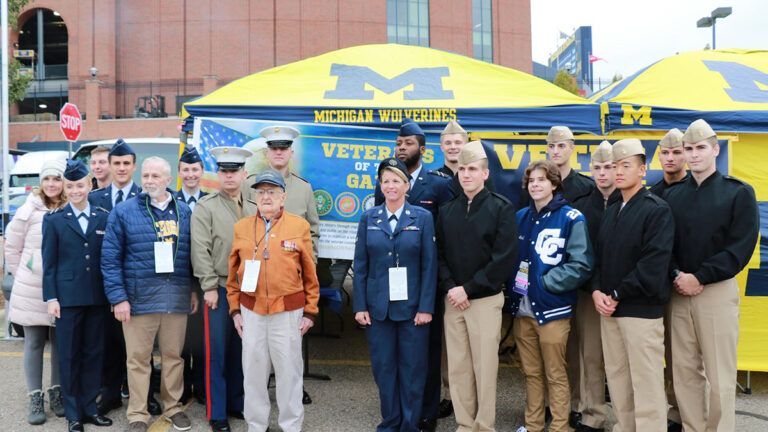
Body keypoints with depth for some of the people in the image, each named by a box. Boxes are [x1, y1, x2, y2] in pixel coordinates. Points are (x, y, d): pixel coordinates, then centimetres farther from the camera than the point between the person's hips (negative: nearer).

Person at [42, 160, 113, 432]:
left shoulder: (104, 218, 6)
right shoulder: (54, 220, 3)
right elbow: (49, 263, 1)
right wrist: (51, 298, -6)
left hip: (97, 297, 2)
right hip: (68, 296, -2)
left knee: (93, 352, 9)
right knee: (69, 355, 5)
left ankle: (89, 406, 22)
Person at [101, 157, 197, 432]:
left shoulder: (184, 212, 9)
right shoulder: (123, 212, 0)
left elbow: (193, 255, 14)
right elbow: (110, 258, -3)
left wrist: (194, 290, 9)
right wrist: (118, 298, -9)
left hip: (177, 298, 2)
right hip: (138, 298, -2)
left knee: (174, 355, 10)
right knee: (138, 358, 5)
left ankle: (173, 407, 26)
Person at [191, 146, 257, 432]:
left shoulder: (254, 209, 12)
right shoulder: (205, 207, -1)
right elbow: (201, 250, -7)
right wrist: (209, 286, -11)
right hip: (220, 289, -4)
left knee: (240, 351, 12)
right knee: (216, 352, 2)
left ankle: (237, 402, 26)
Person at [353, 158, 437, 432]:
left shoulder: (422, 218, 0)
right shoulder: (368, 219, 5)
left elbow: (429, 265, -3)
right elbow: (360, 265, 4)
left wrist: (426, 306, -9)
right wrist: (360, 306, -2)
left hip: (412, 307, -2)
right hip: (378, 307, 2)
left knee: (412, 368, 5)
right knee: (383, 367, 9)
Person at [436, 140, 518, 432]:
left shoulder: (501, 208, -3)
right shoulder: (446, 211, 11)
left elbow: (504, 258, -10)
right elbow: (439, 254, 9)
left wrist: (468, 289, -13)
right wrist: (449, 287, -8)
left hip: (486, 299, -4)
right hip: (453, 299, 4)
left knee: (484, 366, -1)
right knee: (457, 366, 7)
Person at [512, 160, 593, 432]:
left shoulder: (571, 219, -7)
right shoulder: (520, 217, 11)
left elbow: (582, 265, -12)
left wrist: (545, 281, -14)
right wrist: (514, 285, 2)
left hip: (552, 309, -5)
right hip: (522, 309, 5)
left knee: (555, 375, 4)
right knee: (531, 373, 16)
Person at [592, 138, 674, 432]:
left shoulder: (657, 210, -7)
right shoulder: (610, 212, 16)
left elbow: (654, 263, -16)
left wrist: (617, 295, -14)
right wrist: (597, 291, -3)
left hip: (642, 309, -7)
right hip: (608, 309, 7)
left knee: (646, 384, -4)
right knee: (616, 378, 13)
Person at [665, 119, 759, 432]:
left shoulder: (739, 193, 0)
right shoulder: (672, 196, 11)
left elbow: (741, 246, -8)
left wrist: (700, 277, -14)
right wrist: (677, 275, -10)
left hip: (718, 291, -3)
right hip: (679, 292, 4)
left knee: (720, 375, 1)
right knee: (684, 371, 8)